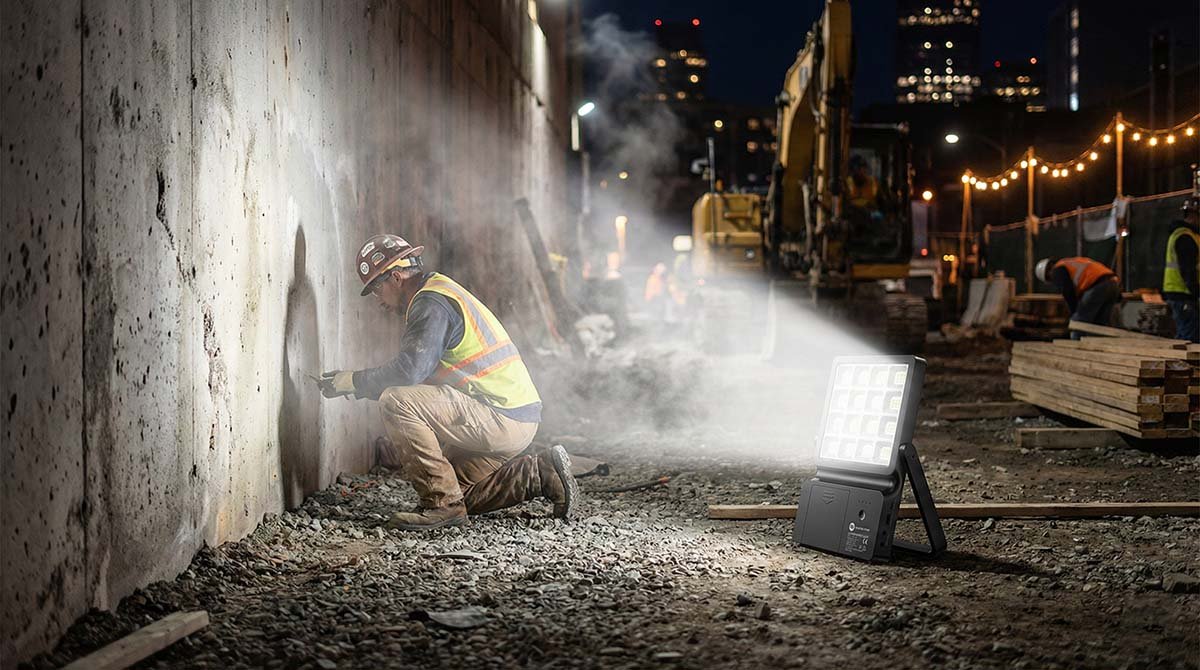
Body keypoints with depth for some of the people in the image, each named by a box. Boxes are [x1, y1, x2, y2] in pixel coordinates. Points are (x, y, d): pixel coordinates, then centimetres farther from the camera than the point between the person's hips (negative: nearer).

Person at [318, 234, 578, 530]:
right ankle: (539, 474, 13)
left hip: (503, 420, -11)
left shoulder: (432, 303, -11)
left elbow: (410, 370, -22)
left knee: (396, 402, -20)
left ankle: (441, 504, -15)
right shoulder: (443, 293, 22)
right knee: (459, 491, 17)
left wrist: (353, 381, -8)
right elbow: (421, 374, 21)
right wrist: (360, 383, 14)